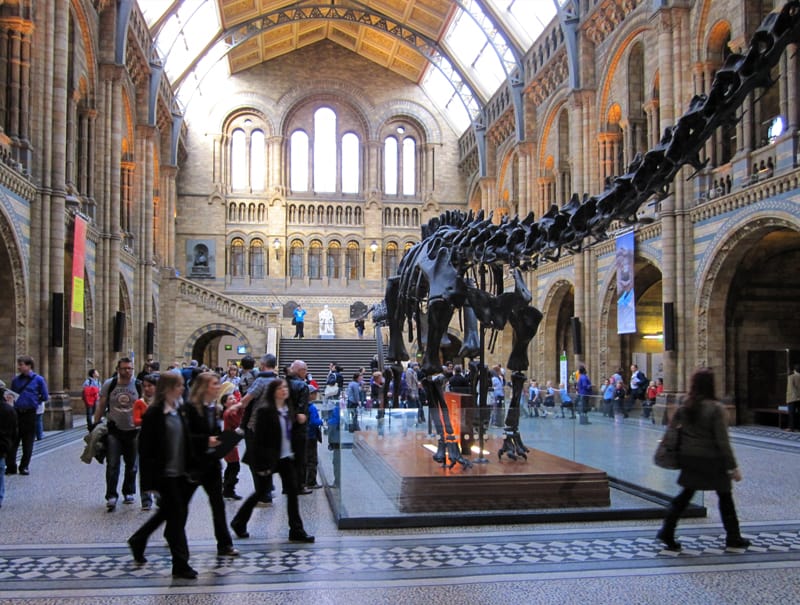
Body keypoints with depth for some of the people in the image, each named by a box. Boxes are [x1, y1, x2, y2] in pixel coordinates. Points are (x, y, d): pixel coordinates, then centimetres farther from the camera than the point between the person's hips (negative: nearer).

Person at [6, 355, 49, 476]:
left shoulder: (38, 379, -3)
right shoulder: (16, 379, 8)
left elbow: (45, 397, 1)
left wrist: (33, 401, -1)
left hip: (30, 414, -3)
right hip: (16, 413, 3)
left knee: (27, 443, 6)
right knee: (12, 441, 2)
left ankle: (24, 467, 17)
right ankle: (11, 467, 10)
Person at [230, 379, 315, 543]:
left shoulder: (288, 411, 7)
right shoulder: (265, 412, -15)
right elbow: (259, 438, -16)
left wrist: (300, 422, -3)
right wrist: (261, 464, -19)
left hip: (286, 457, 6)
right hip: (269, 458, -6)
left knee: (292, 491, 0)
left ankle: (297, 530, 5)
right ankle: (239, 523, 29)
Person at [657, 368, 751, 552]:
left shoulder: (684, 406, -1)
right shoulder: (716, 409, -17)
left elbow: (672, 427, 6)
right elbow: (722, 441, -16)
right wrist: (733, 467, -10)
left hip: (689, 458, 5)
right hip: (711, 460, -5)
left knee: (685, 494, 14)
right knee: (725, 496, 14)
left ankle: (667, 532, 7)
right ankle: (733, 538, 26)